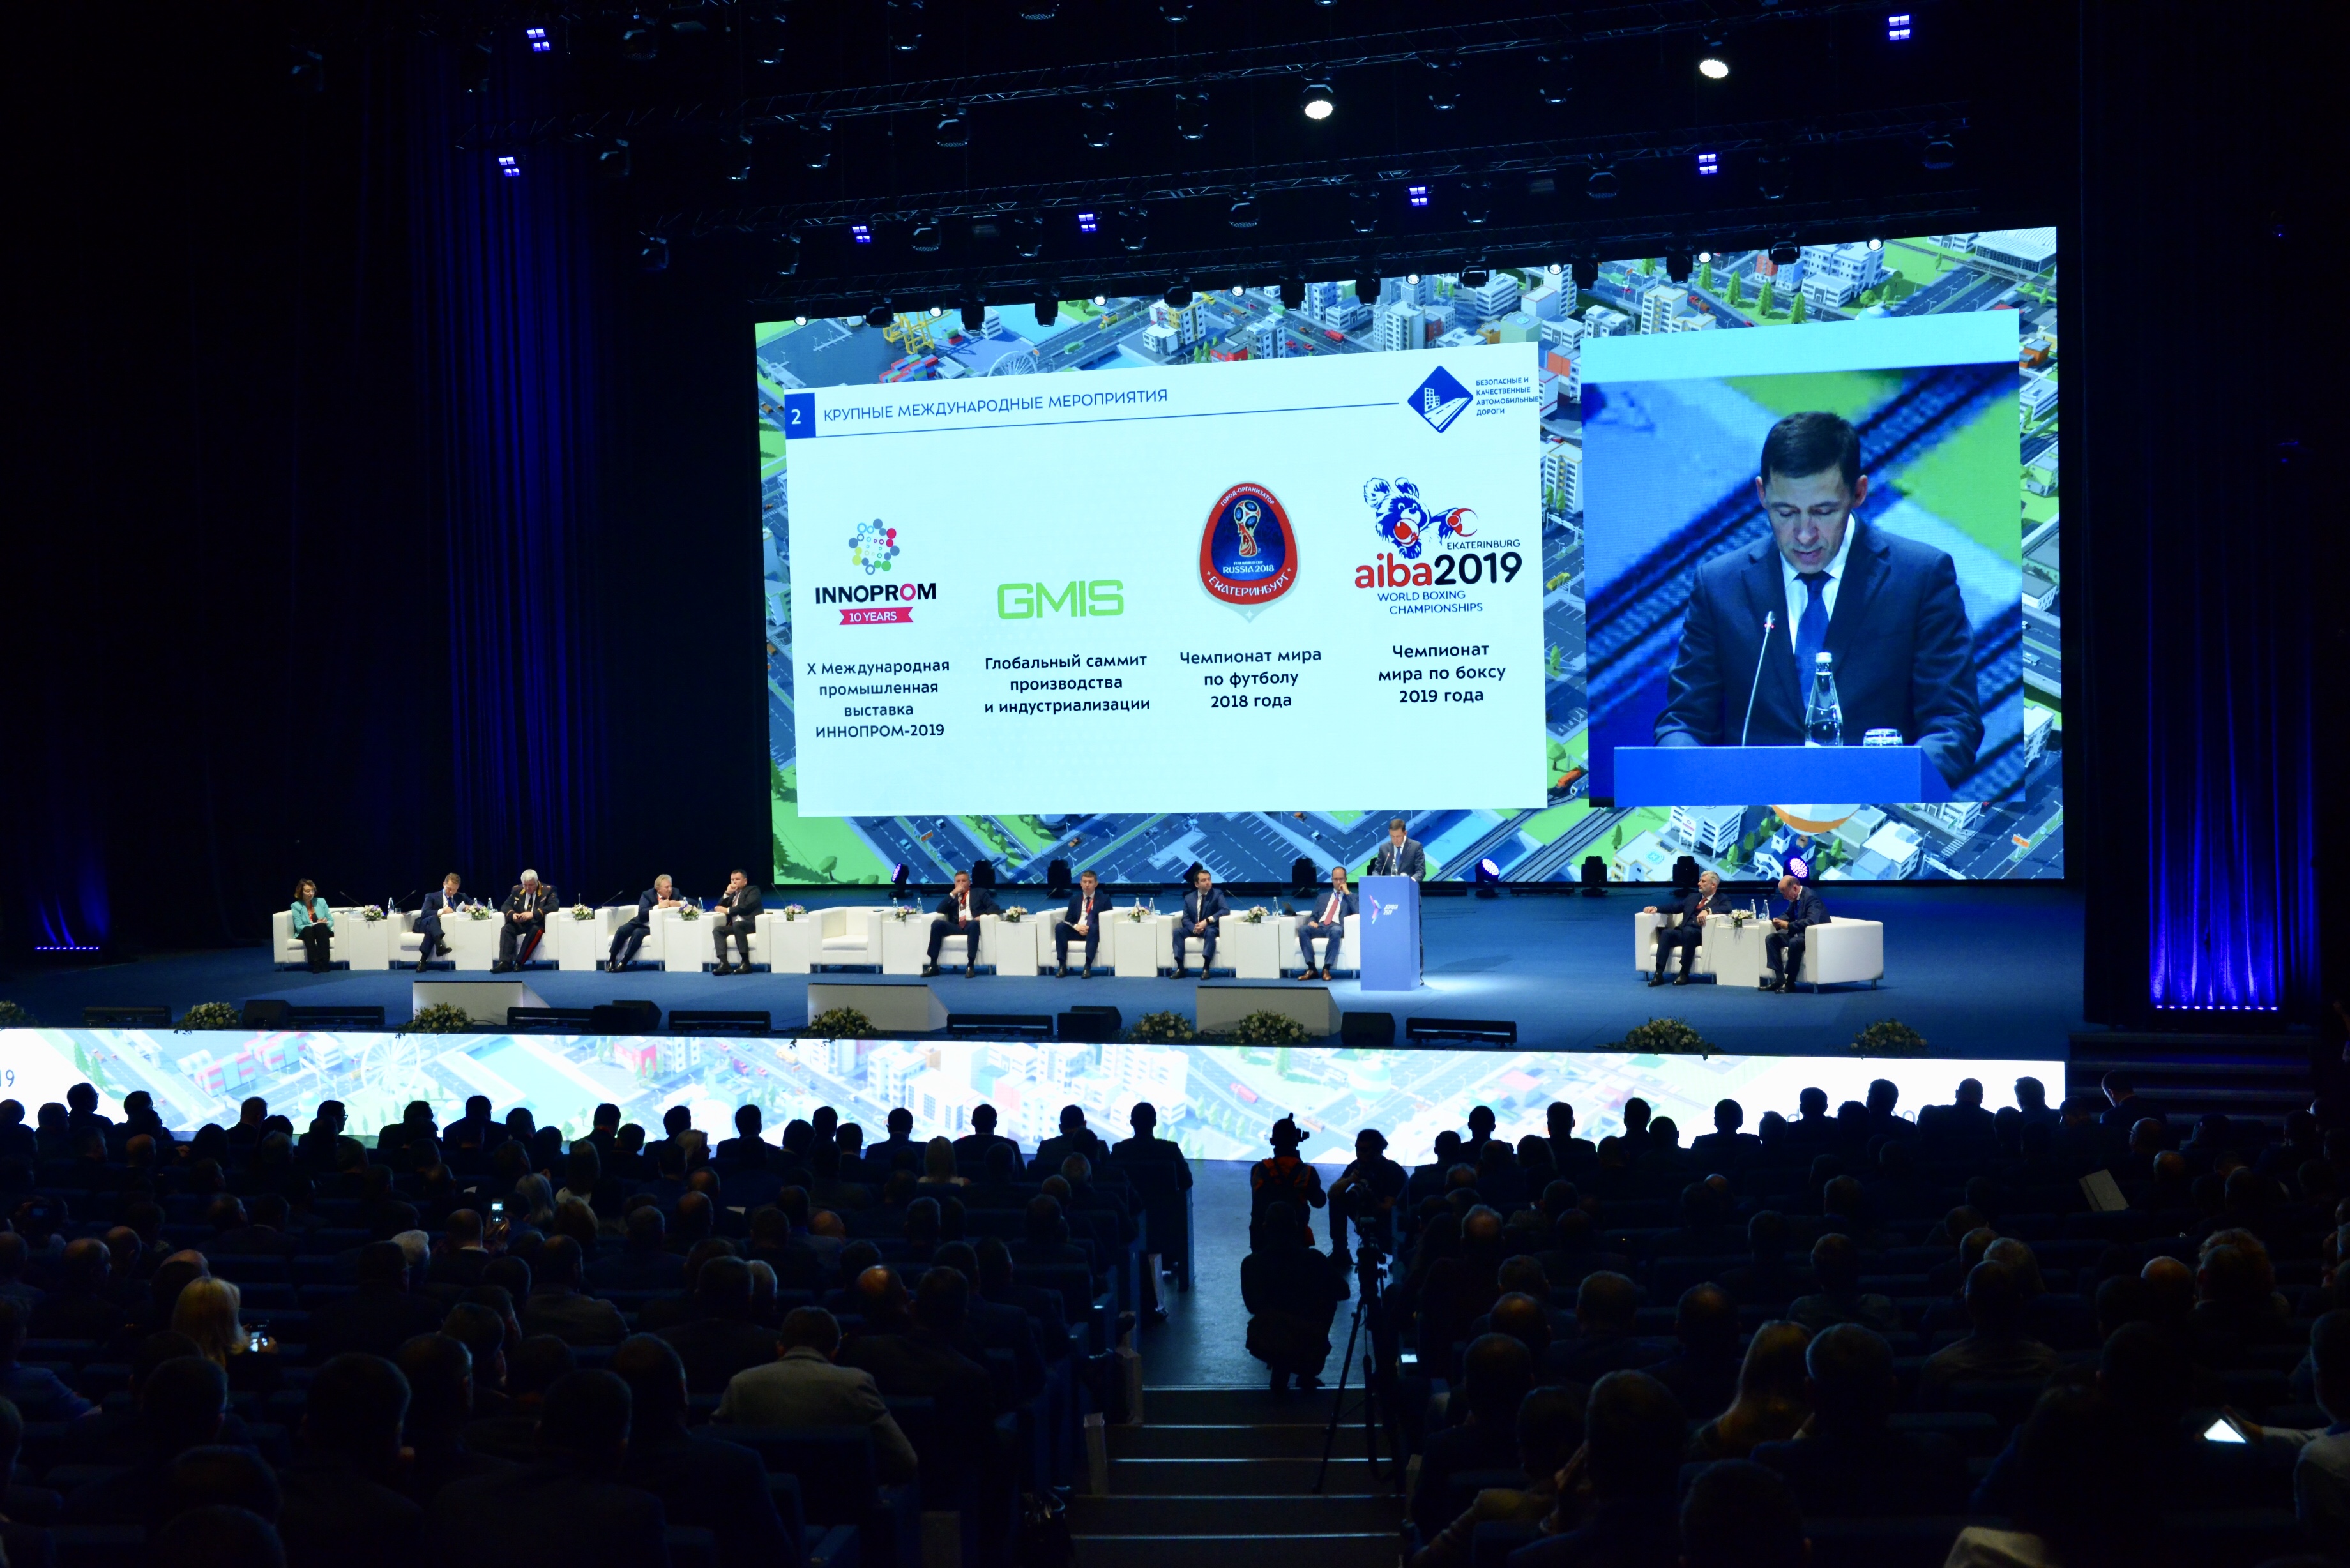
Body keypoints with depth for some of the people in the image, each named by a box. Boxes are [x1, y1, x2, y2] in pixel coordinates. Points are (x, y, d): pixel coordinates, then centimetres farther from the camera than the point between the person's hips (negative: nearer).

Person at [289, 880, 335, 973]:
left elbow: (331, 921, 9)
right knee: (308, 929, -37)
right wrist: (314, 925, -21)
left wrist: (325, 923, -15)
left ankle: (324, 962, -47)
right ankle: (315, 963, -52)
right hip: (306, 934, -1)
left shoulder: (321, 901, 10)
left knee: (321, 926, -34)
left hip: (323, 932, 1)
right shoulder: (296, 906, 2)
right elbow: (299, 927, -7)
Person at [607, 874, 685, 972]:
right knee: (621, 930, -25)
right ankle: (611, 960, -17)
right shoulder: (648, 895, -6)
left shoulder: (675, 893, -1)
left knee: (638, 933, -31)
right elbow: (641, 913, -19)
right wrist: (659, 906, -29)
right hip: (641, 923, 1)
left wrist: (679, 904, -23)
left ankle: (623, 963, -28)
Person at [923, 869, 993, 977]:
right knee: (936, 923, -24)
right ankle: (933, 965, -25)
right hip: (956, 927, 3)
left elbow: (994, 907, 6)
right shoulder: (951, 896, 25)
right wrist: (953, 893, 0)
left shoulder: (980, 893, 19)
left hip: (972, 925, -3)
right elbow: (939, 910, 8)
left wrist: (982, 916, -13)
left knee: (974, 924, -39)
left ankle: (971, 965, -41)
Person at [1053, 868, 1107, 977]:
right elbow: (1068, 920, 10)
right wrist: (1077, 927, -15)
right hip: (1076, 931, 3)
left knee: (1094, 928, -38)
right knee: (1060, 926, -27)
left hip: (1093, 932, -3)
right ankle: (1063, 965, -31)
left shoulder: (1104, 900, 9)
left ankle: (1088, 966, -46)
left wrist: (1089, 928, -16)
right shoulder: (1074, 899, 16)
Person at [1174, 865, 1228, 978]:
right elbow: (1185, 919, 1)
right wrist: (1194, 928, -22)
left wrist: (1207, 921, -28)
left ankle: (1206, 968, -42)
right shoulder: (1189, 898, 5)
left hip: (1210, 928, -3)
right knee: (1177, 931, -24)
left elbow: (1226, 910, -19)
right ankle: (1180, 968, -28)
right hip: (1194, 929, 3)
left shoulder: (1217, 894, -4)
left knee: (1210, 932, -38)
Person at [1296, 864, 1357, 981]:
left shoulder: (1352, 897, 18)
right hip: (1320, 926, 4)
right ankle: (1311, 968, -32)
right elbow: (1314, 915, 21)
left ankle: (1327, 969, -37)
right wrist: (1312, 921, -3)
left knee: (1336, 930, -41)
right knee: (1303, 929, -29)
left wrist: (1347, 893, 0)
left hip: (1337, 926, -3)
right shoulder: (1323, 897, 29)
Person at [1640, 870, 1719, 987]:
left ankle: (1684, 974, -32)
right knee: (1666, 932, -27)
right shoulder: (1693, 897, 27)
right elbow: (1674, 907, 22)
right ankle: (1659, 974, -33)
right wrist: (1656, 908, 4)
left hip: (1701, 935, -5)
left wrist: (1707, 910, -29)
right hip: (1683, 933, 5)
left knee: (1688, 930, -38)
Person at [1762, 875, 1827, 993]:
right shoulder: (1795, 898, 6)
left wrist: (1788, 925, -31)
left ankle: (1790, 982, -25)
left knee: (1794, 942, -38)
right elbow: (1788, 914, 20)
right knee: (1771, 939, 0)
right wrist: (1779, 920, -4)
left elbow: (1811, 921, -35)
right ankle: (1780, 978, -7)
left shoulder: (1811, 897, -22)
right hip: (1800, 934, 10)